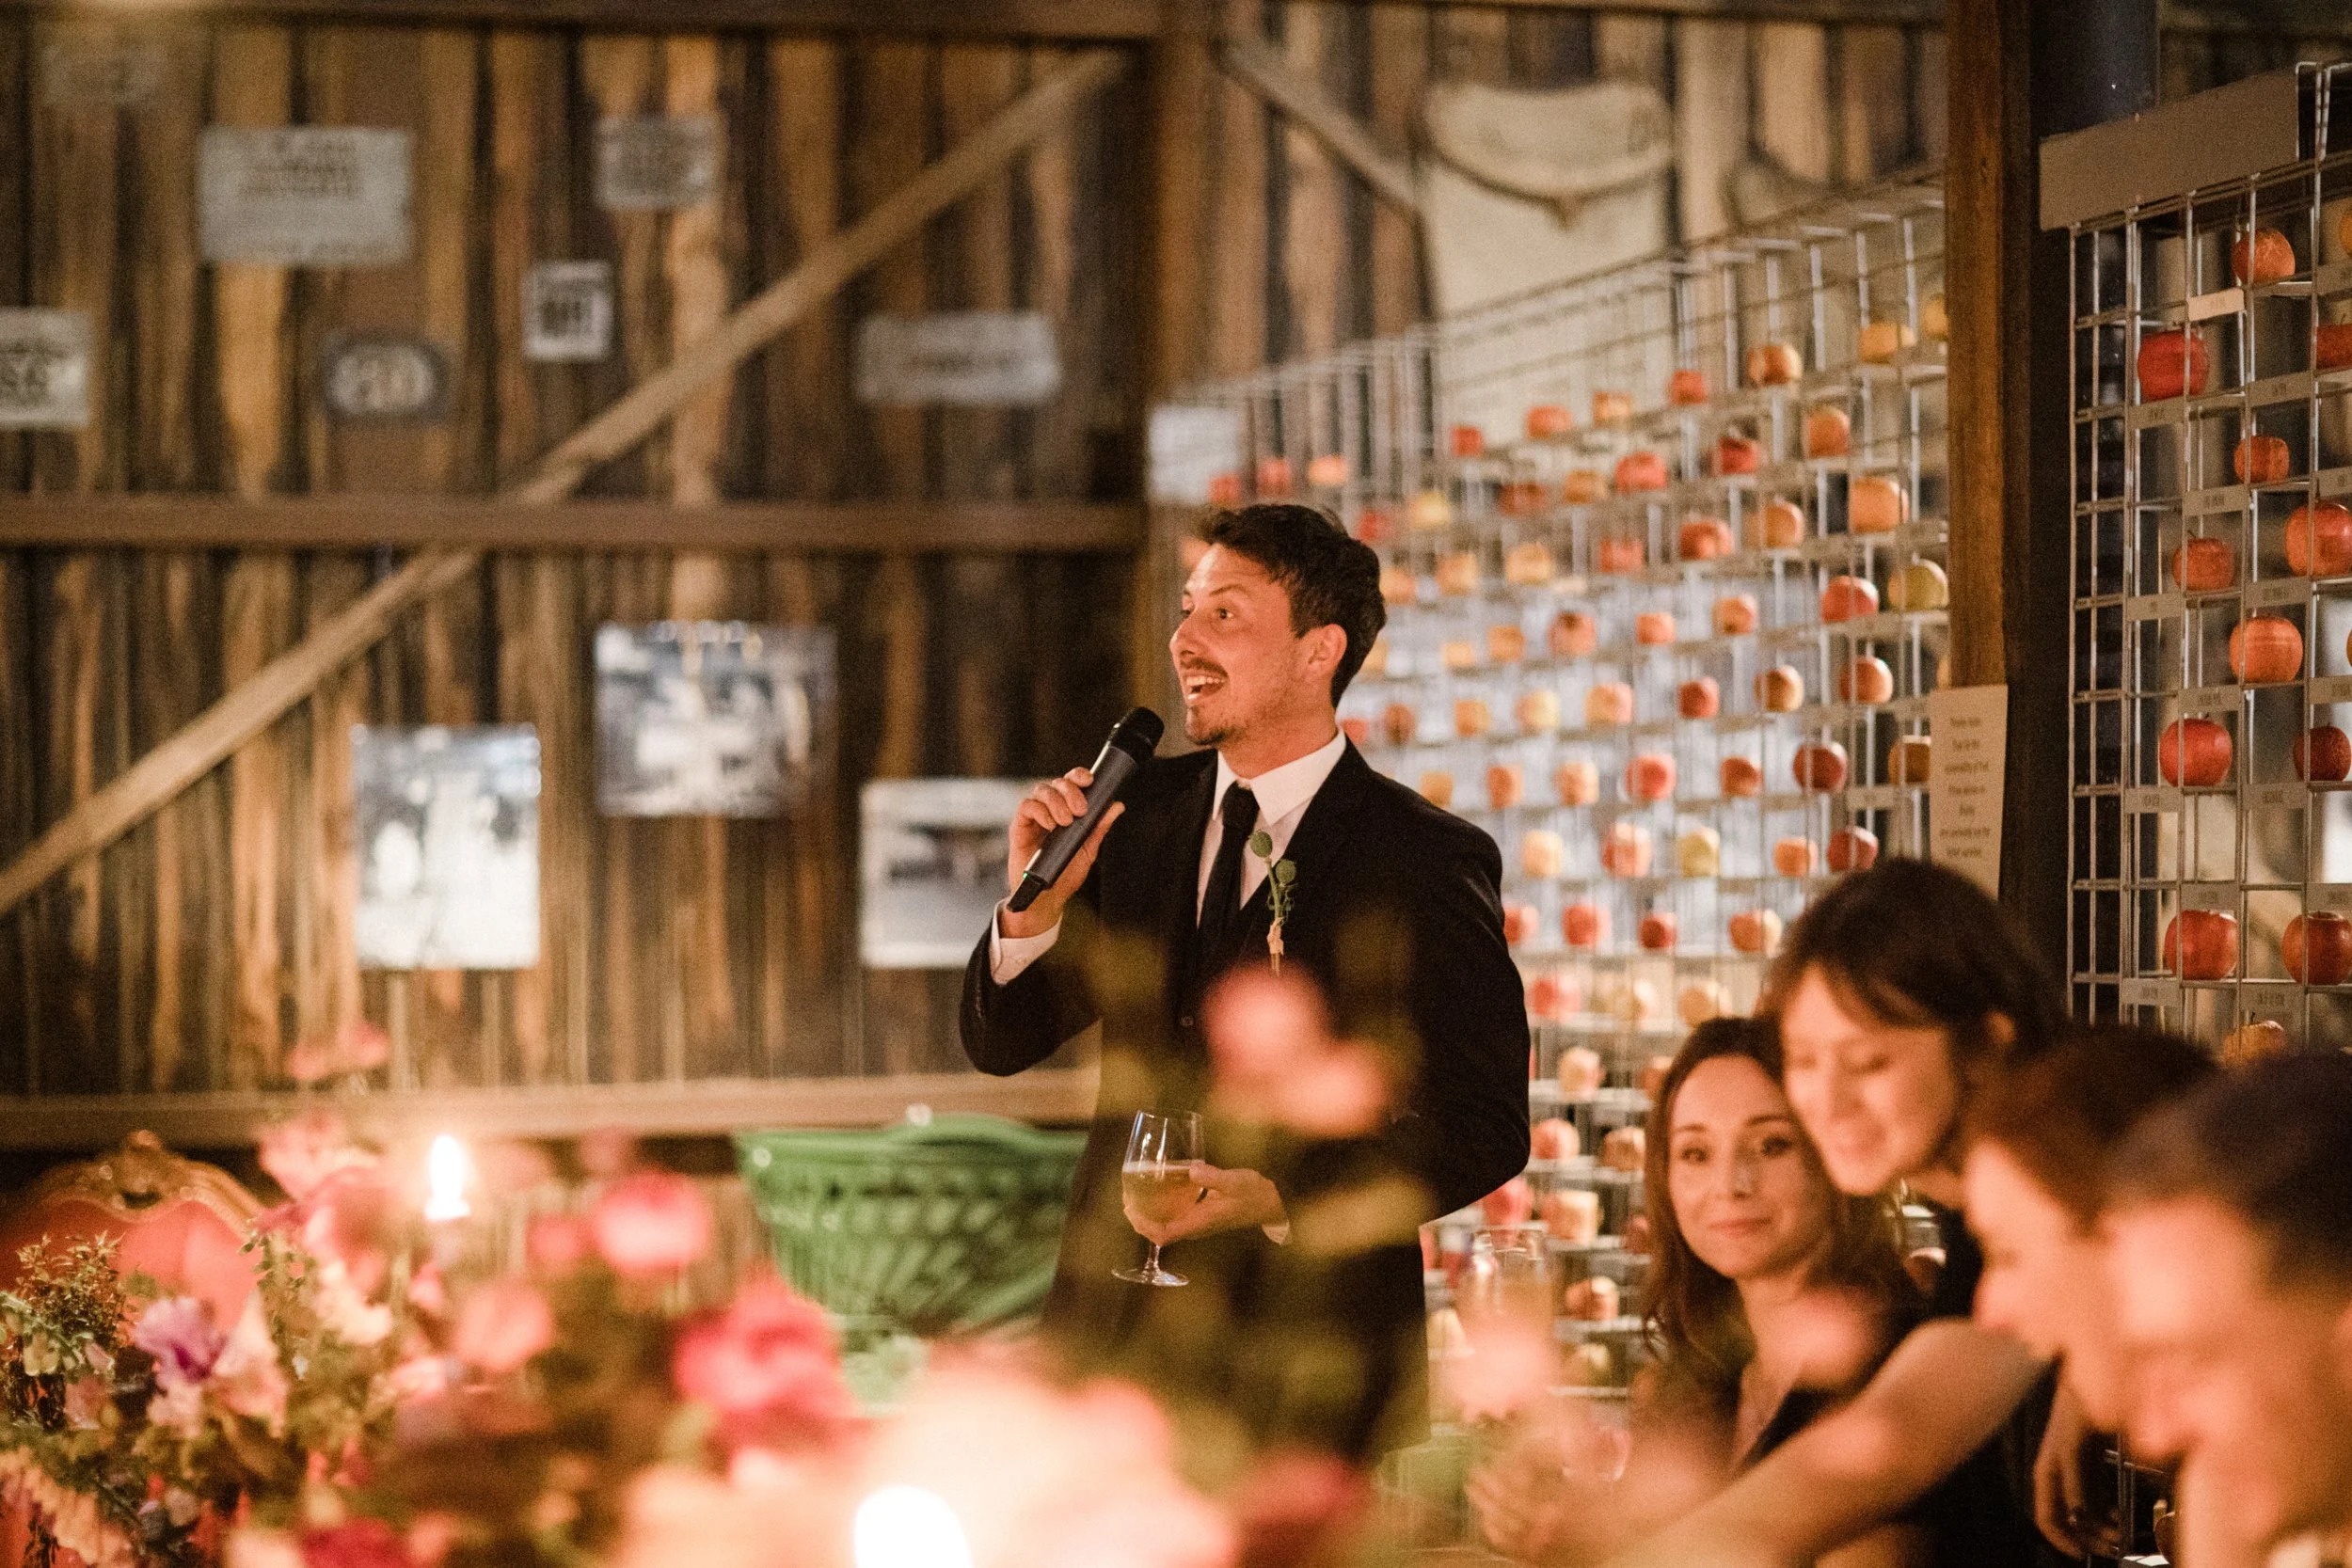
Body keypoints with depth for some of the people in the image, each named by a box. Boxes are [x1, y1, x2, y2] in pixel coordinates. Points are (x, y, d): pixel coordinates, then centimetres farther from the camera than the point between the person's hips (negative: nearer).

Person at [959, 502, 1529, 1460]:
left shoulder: (1428, 862, -7)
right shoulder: (1140, 808, 8)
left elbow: (1486, 1129, -9)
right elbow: (1001, 1045, 9)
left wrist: (1279, 1199, -21)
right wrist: (1035, 904, -11)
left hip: (1308, 1354, -4)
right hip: (1111, 1333, 4)